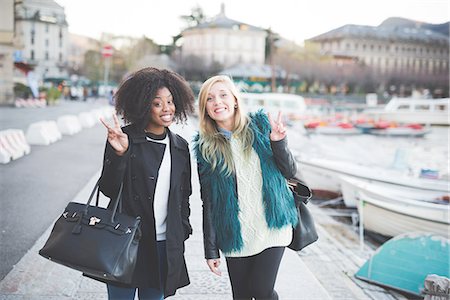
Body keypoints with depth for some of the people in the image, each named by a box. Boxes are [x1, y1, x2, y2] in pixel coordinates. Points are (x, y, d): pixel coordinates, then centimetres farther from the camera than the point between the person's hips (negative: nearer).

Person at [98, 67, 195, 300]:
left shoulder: (180, 146, 7)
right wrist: (119, 154, -23)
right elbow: (108, 189, -9)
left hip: (165, 246, 4)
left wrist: (183, 229, 12)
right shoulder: (124, 138, -6)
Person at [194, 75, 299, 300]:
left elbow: (290, 172, 3)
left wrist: (278, 142, -15)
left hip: (272, 227, 0)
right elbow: (208, 202, 1)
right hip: (235, 236, 1)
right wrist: (211, 249, 0)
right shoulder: (205, 146, 0)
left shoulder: (260, 125, 1)